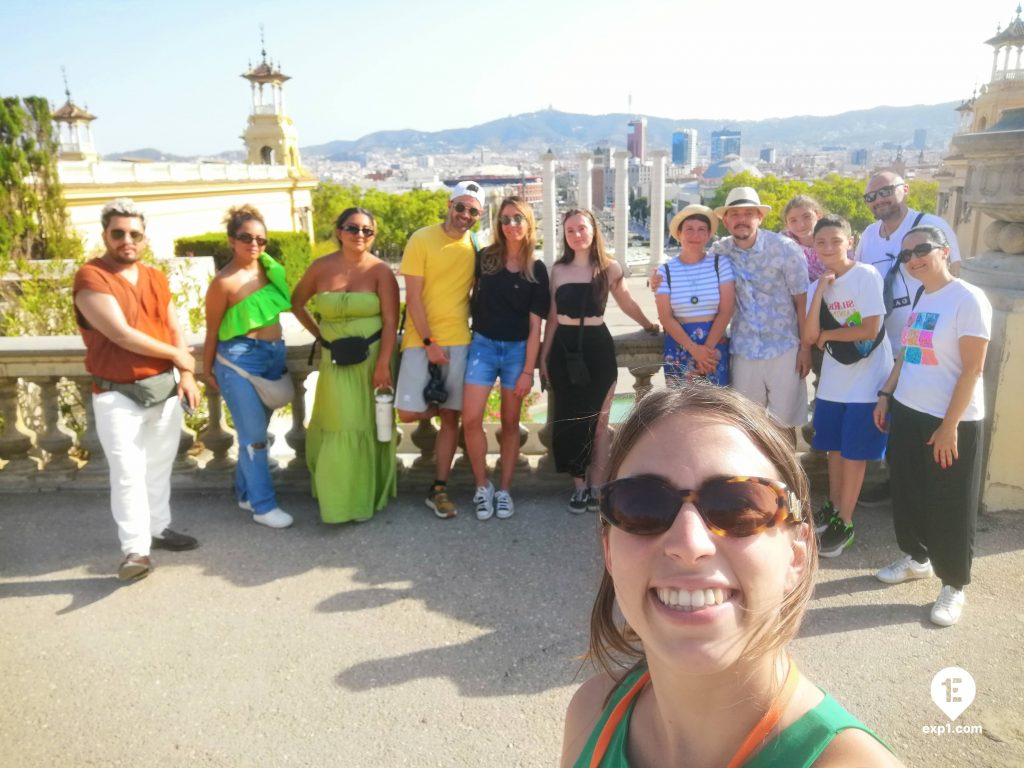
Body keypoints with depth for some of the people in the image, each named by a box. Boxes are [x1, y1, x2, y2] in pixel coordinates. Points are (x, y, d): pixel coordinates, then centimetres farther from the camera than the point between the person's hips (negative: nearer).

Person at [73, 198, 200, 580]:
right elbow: (123, 335, -20)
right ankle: (135, 549, 0)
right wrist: (176, 355, -8)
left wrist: (187, 374, -3)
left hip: (165, 387, 6)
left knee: (160, 466, 14)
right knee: (128, 472, -7)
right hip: (118, 396, -6)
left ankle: (160, 528, 29)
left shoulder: (156, 278, 10)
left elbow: (175, 328, 12)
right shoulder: (91, 278, -12)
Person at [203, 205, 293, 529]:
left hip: (273, 355, 7)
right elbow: (212, 331, -6)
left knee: (255, 431, 16)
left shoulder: (268, 268, 4)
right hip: (240, 359, -7)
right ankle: (264, 506, 8)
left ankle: (246, 493, 31)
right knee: (254, 435, -2)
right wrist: (208, 370, 1)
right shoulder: (224, 282, -14)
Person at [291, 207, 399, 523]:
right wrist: (319, 334, 10)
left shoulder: (380, 271, -6)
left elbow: (391, 321, -11)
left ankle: (368, 495, 23)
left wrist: (383, 365, -17)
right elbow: (296, 302, 17)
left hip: (372, 358, -2)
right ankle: (338, 495, 26)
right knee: (336, 426, 6)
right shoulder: (321, 267, 2)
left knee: (369, 426, 7)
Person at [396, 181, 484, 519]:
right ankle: (441, 404, 23)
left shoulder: (475, 247, 7)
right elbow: (413, 297, -9)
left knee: (451, 417, 3)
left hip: (459, 341, 3)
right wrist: (428, 342, -13)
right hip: (421, 339, -3)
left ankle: (439, 489, 13)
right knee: (408, 412, -11)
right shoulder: (422, 240, -6)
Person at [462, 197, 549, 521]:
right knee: (471, 420, -10)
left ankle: (504, 490, 21)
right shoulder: (485, 258, 0)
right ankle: (482, 487, 8)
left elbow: (535, 325, -4)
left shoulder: (537, 270, -2)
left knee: (510, 423, 9)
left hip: (517, 350, 0)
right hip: (483, 345, 1)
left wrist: (528, 371, -8)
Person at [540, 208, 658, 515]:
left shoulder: (610, 268, 0)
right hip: (564, 348, 2)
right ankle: (579, 486, 14)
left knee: (598, 421, 4)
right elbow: (552, 317, 8)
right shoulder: (558, 270, 5)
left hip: (597, 346, -1)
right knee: (569, 419, 4)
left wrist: (648, 325, 29)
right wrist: (544, 356, 6)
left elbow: (627, 303, 17)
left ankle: (596, 486, 13)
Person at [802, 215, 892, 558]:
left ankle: (844, 524, 15)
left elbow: (870, 329, -19)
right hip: (833, 380, 5)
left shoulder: (867, 276, -12)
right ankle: (833, 508, 33)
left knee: (854, 453, 3)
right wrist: (820, 291, -15)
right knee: (835, 447, 15)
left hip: (866, 380, -5)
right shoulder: (817, 285, 3)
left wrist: (827, 334, -8)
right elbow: (809, 337, -10)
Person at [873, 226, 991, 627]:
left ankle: (953, 585, 21)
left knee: (950, 505, 5)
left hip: (952, 420, -7)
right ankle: (916, 557, 38)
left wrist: (950, 425, -17)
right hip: (907, 411, 7)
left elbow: (972, 370, -16)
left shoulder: (968, 299, -14)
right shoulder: (917, 297, 8)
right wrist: (886, 394, 11)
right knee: (907, 491, 17)